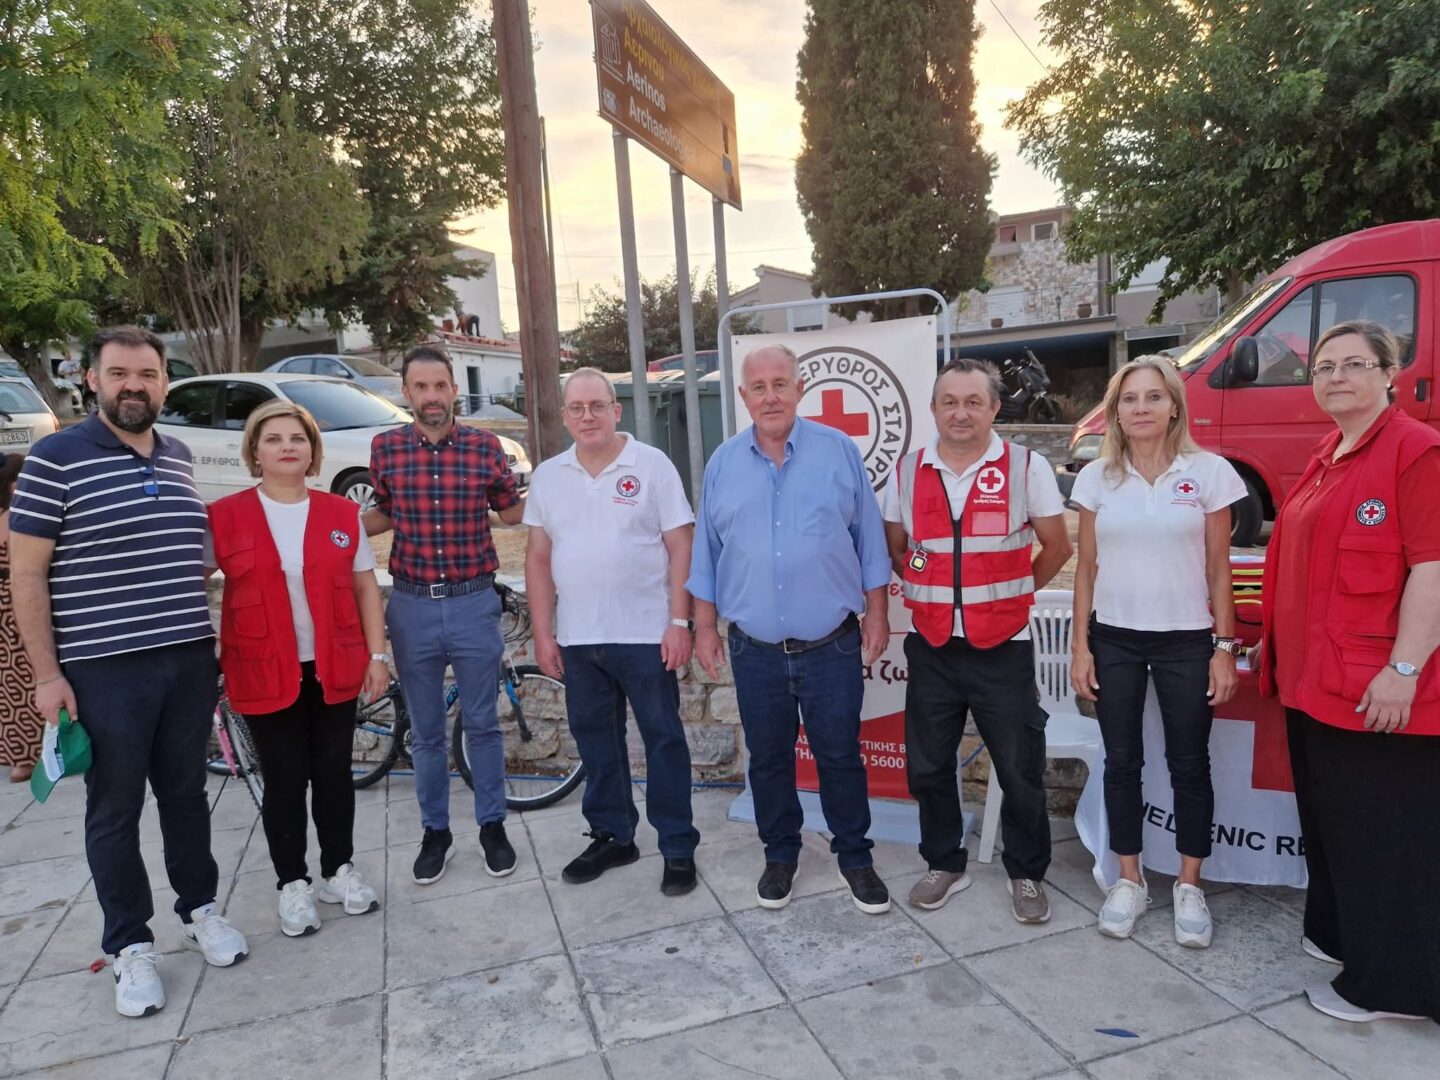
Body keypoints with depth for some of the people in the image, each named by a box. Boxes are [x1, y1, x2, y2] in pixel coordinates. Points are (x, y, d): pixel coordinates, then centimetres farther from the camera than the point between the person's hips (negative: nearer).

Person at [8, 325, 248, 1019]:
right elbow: (26, 572, -7)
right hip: (103, 670, -4)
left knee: (186, 793, 16)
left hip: (189, 662, 5)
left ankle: (199, 909, 33)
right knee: (115, 811, 8)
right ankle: (130, 946, 23)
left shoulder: (181, 458, 9)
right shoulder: (56, 458, -8)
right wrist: (47, 673, -10)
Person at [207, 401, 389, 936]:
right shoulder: (224, 517, -4)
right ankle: (293, 884, 23)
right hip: (265, 671, -2)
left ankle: (339, 869, 28)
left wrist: (377, 655, 1)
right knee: (284, 779, 7)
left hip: (335, 667, 2)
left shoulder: (342, 514, 2)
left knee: (334, 771, 11)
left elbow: (365, 587, 5)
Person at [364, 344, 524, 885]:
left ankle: (492, 825, 27)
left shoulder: (485, 446, -4)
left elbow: (511, 510, 10)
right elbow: (384, 514, 14)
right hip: (412, 605, 1)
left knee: (482, 724, 10)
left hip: (474, 603, -1)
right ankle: (435, 831, 29)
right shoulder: (385, 448, 0)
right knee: (426, 731, 13)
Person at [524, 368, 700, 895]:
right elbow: (539, 558, 9)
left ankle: (678, 847, 16)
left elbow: (680, 548, -6)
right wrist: (542, 632, 5)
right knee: (595, 742, 15)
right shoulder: (547, 476, 7)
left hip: (645, 635, -4)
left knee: (663, 741, 4)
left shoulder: (652, 466, -4)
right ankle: (612, 836, 32)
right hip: (577, 639, 4)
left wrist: (679, 622, -11)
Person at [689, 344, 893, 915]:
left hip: (832, 646, -2)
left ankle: (855, 857, 29)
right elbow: (707, 552, 8)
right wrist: (705, 626, 7)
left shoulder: (839, 452, -2)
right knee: (767, 759, 14)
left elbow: (869, 540, 2)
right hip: (755, 650, 2)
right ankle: (779, 855, 34)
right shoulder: (723, 463, 3)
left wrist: (877, 613, 1)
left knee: (841, 756, 9)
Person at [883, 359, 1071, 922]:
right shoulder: (907, 472, 3)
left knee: (1020, 771, 7)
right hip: (931, 648, 3)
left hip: (1002, 648, -2)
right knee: (927, 767, 12)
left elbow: (1056, 546, 5)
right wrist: (936, 593, 7)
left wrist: (1010, 594, 9)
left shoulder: (1026, 468, -4)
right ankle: (944, 864, 31)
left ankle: (1027, 874, 27)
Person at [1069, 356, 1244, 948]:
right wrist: (1079, 645, 1)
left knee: (1189, 765, 8)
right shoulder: (1097, 477, 2)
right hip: (1114, 640, 2)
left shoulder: (1209, 472, -3)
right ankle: (1129, 880, 24)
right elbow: (1087, 568, 4)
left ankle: (1188, 886, 25)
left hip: (1187, 641, -1)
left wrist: (1224, 646, -4)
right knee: (1122, 763, 9)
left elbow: (1219, 571, 0)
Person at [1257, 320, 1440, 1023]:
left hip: (1378, 691, -8)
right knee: (1330, 821, 20)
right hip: (1314, 678, 9)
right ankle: (1338, 934, 37)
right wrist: (1282, 648, 20)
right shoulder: (1327, 458, 13)